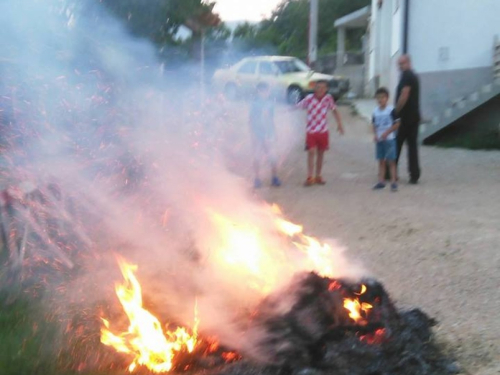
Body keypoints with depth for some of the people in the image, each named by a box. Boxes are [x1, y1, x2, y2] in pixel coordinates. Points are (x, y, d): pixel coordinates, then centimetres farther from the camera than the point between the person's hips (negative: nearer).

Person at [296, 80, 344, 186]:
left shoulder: (328, 98, -5)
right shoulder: (309, 98, -11)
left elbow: (334, 110, 7)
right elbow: (298, 107, -8)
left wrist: (339, 124, 1)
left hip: (323, 131, 3)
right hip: (311, 131, -3)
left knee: (321, 153, 10)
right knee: (311, 152, -12)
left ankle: (318, 176, 22)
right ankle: (310, 178, -9)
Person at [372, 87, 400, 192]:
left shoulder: (391, 110, -10)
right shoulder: (375, 111, 6)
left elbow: (397, 124, -10)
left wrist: (387, 132, -16)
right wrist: (375, 134, -4)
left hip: (389, 139, -5)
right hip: (379, 140, 5)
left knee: (391, 161, -3)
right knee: (381, 161, 11)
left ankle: (393, 182, 0)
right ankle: (381, 181, 17)